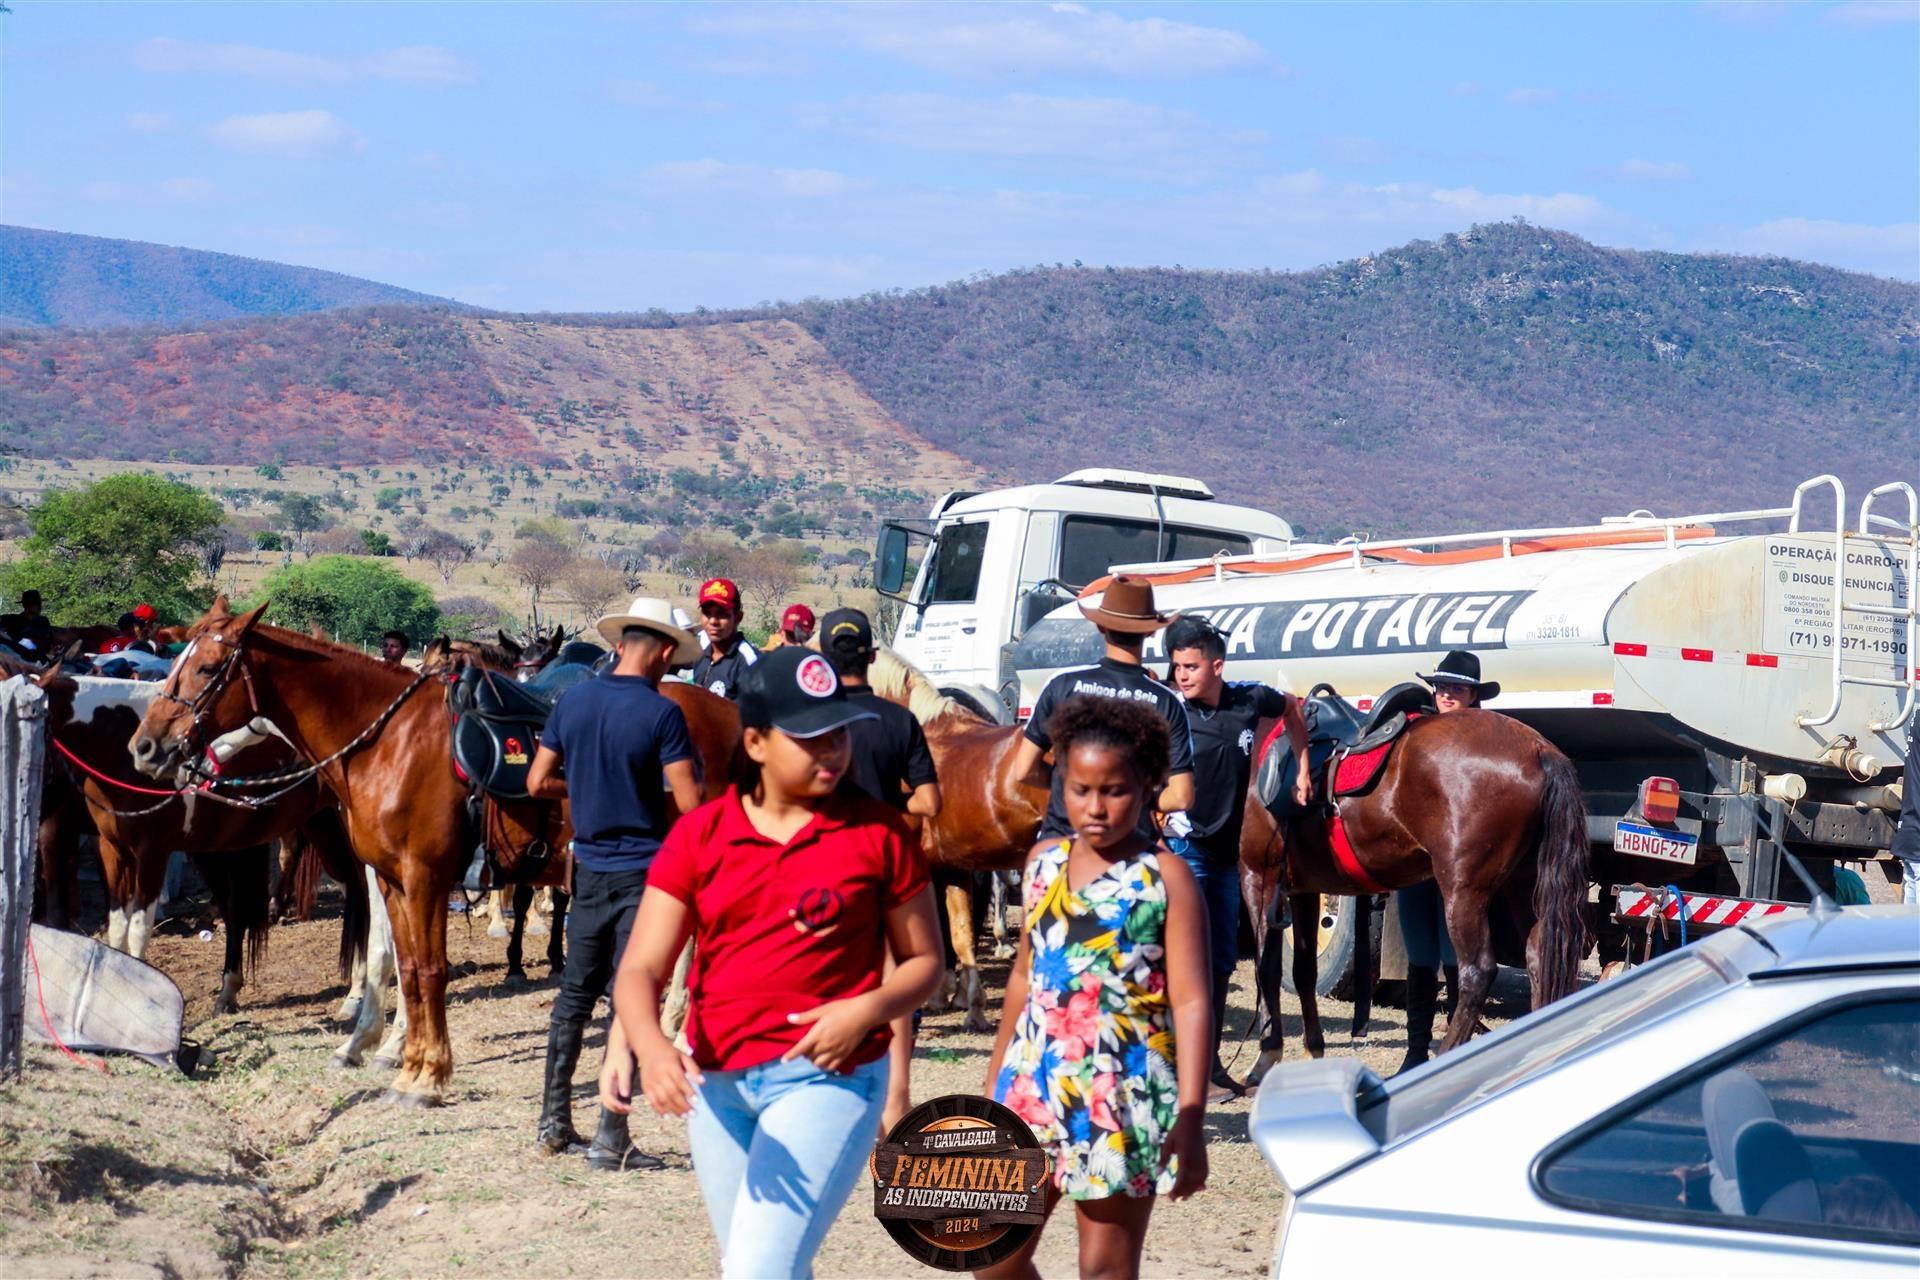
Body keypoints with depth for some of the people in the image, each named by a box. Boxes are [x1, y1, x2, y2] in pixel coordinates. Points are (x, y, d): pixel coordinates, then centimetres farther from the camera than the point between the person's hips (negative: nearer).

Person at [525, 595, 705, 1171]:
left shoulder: (572, 701, 1)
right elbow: (689, 803, -16)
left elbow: (538, 783, 6)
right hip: (644, 871, -5)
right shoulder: (661, 713, -14)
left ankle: (554, 1122, 22)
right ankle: (610, 1139, 0)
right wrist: (650, 798, 5)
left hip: (589, 868, 5)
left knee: (575, 993, 17)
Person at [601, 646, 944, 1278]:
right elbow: (641, 968, -6)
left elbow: (924, 960, 3)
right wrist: (649, 1046, -27)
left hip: (828, 1077, -4)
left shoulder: (879, 834, -5)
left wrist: (868, 1009, -17)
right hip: (716, 1082, 4)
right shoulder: (700, 834, -1)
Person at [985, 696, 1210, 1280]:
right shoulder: (1043, 861, 7)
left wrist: (1190, 1119, -19)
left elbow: (1191, 1003, -12)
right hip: (1033, 1084, 5)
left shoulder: (1165, 877, -9)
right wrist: (997, 1079, 21)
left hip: (1121, 1100, -5)